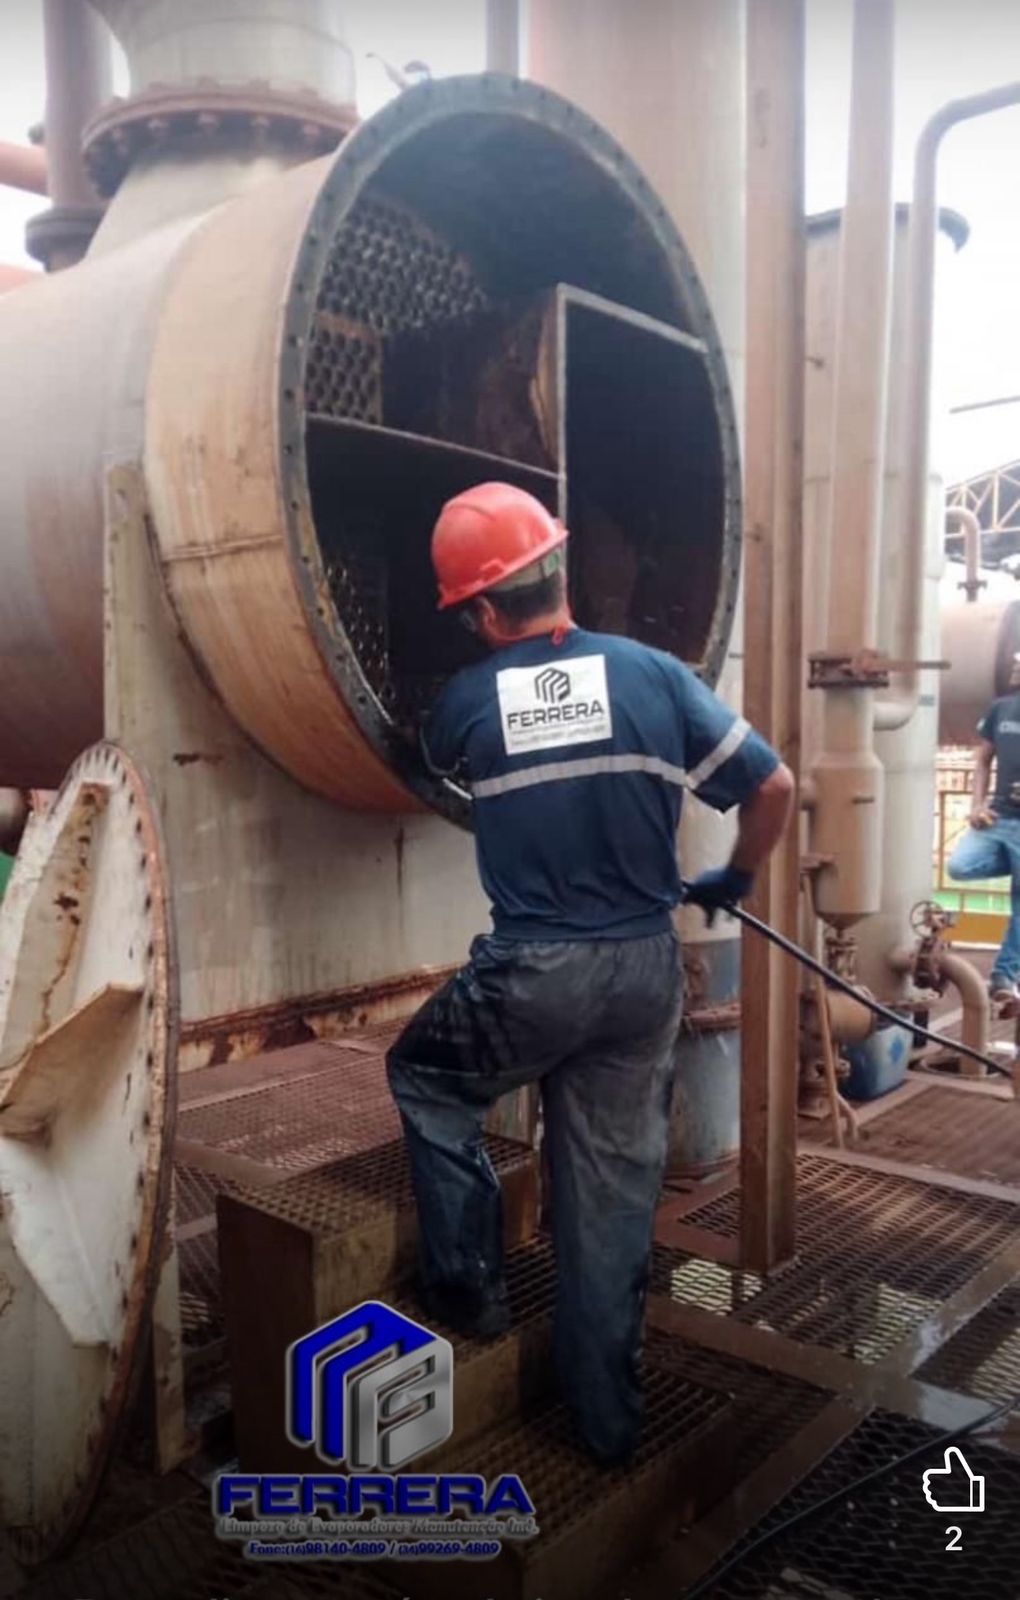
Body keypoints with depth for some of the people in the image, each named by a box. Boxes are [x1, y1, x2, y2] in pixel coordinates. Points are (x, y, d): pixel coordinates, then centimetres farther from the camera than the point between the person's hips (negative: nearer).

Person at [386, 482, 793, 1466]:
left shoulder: (466, 702, -4)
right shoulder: (652, 674, -3)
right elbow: (773, 786, 0)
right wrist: (735, 879, 18)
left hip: (532, 974, -2)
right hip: (644, 970, 3)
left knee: (424, 1078, 27)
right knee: (614, 1190, 15)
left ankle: (469, 1286, 26)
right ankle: (605, 1418, 29)